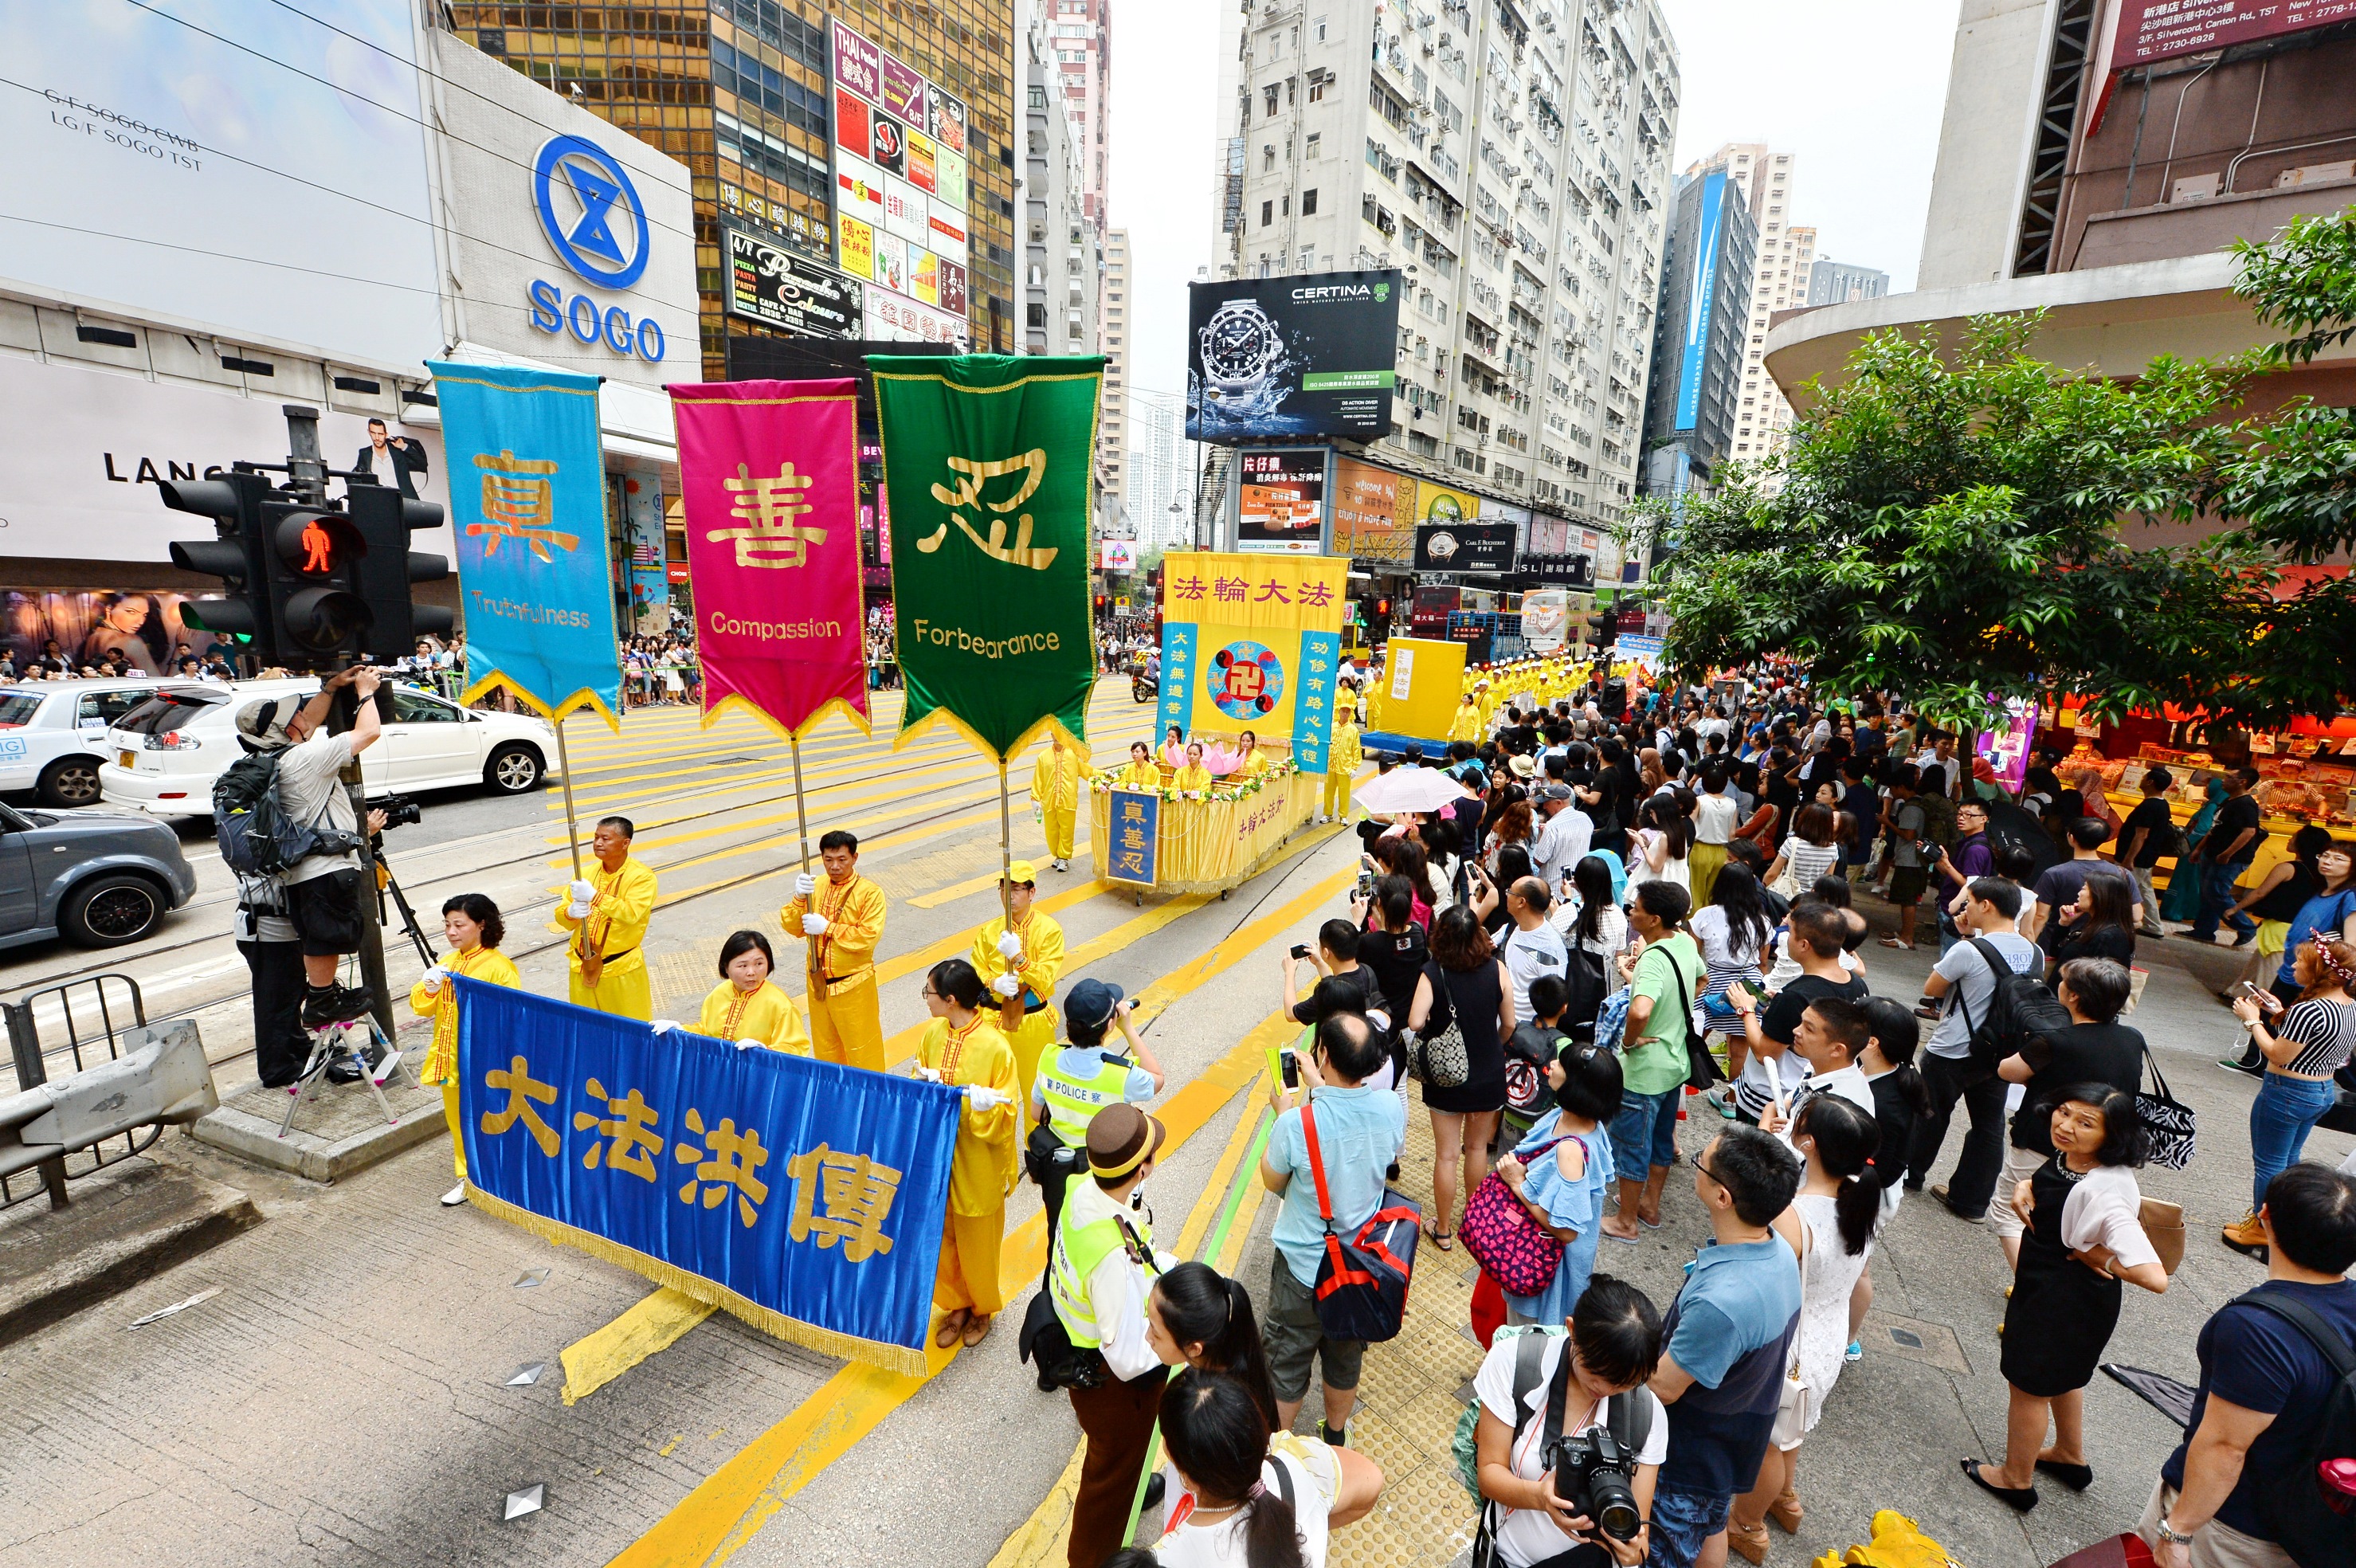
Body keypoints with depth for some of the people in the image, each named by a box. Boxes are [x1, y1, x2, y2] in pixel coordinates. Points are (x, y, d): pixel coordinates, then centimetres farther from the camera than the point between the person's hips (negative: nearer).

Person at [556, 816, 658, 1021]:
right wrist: (571, 912, -17)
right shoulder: (587, 873, 6)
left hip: (621, 970, -5)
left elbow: (631, 913, -24)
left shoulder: (642, 876, -10)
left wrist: (594, 896, -30)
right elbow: (561, 914, 6)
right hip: (583, 967, 5)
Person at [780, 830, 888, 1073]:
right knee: (824, 1048, 19)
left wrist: (827, 927, -22)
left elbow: (869, 937, -21)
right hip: (818, 983, 5)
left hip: (853, 986, -5)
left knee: (861, 1051, 3)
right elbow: (793, 927, -1)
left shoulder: (869, 892, -12)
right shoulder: (815, 886, 3)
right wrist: (799, 898, -18)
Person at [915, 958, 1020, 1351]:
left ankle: (982, 1308, 42)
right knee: (940, 1238, 19)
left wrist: (983, 1105, -36)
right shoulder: (932, 1034, -4)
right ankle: (956, 1305, 43)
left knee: (977, 1243, 15)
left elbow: (1004, 1118, -16)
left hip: (977, 1167, -5)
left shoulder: (995, 1047, -22)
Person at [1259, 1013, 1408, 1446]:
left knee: (1287, 1362, 20)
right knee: (1346, 1358, 28)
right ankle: (1335, 1437, 50)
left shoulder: (1297, 1122, -32)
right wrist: (1321, 1090, 5)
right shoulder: (1393, 1109, -20)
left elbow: (1272, 1181, -11)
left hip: (1303, 1268, -4)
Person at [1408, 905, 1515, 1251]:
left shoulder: (1433, 973, -20)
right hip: (1488, 1075, 3)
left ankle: (1443, 1230, 25)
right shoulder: (1496, 970, -13)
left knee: (1447, 1154, 11)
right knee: (1477, 1148, 22)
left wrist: (1433, 1029, -6)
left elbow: (1415, 1023, -30)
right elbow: (1509, 1024, -4)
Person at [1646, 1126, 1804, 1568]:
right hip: (1735, 1443, 7)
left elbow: (1662, 1387, -28)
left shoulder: (1720, 1303, -43)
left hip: (1691, 1460, -7)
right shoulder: (1780, 1250, -15)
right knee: (1709, 1530, 33)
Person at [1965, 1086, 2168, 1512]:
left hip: (2068, 1302, -8)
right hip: (2044, 1285, 8)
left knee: (2029, 1384, 14)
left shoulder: (2103, 1194, -36)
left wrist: (2094, 1255, -25)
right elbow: (2049, 1186, 12)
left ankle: (2016, 1479, 37)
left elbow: (2155, 1277, -39)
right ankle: (2070, 1457, 55)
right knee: (2062, 1374, 31)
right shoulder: (2066, 1158, -11)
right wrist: (2024, 1187, -9)